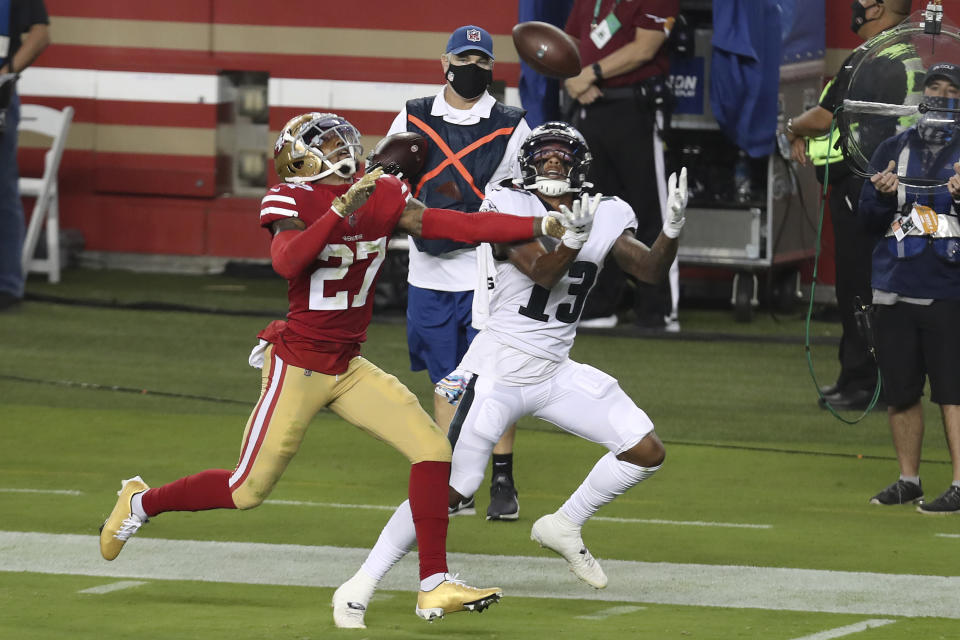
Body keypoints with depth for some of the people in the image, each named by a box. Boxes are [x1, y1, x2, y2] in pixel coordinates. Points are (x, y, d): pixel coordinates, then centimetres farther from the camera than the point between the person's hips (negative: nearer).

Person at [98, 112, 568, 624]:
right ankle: (141, 503, 28)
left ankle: (433, 587, -3)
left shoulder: (382, 198, 2)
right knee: (247, 491, 2)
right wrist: (341, 209, -40)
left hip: (349, 369, 6)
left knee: (432, 451, -8)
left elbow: (456, 226, -3)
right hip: (298, 365, -6)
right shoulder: (293, 201, -14)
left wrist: (541, 226, -9)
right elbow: (287, 262, -32)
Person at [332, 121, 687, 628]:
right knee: (450, 490, -12)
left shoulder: (604, 217, 5)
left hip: (555, 373, 6)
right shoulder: (510, 210, -11)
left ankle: (564, 527, 17)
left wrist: (672, 226, -17)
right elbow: (543, 273, -22)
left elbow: (651, 271, 0)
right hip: (499, 372, -6)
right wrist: (574, 239, -40)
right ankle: (360, 586, -1)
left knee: (646, 451, -3)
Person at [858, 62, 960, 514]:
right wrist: (883, 195, -9)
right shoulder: (892, 151, 14)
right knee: (900, 392, 7)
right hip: (894, 290, 4)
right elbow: (868, 219, 12)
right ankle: (908, 480, 18)